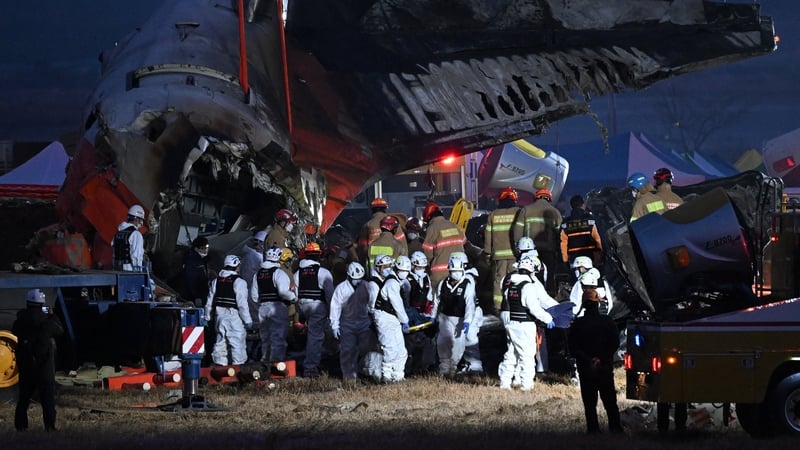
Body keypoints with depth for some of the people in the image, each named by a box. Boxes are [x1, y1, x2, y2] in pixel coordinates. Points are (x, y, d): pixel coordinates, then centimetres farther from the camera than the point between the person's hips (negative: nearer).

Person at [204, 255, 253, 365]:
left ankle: (220, 363, 16)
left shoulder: (216, 281, 7)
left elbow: (209, 301, 12)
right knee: (237, 342, -2)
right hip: (234, 316, -6)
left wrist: (208, 317, 22)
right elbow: (242, 303, -14)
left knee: (220, 341, 13)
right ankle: (238, 364, -5)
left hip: (219, 315, 6)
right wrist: (248, 320, -8)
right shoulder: (239, 282, -12)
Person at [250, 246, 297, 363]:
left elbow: (254, 296, 12)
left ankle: (265, 360, 26)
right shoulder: (278, 273, -12)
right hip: (277, 307, -7)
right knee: (278, 338, -6)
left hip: (262, 308, 7)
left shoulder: (257, 274, 10)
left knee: (265, 338, 17)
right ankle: (276, 362, -13)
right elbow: (283, 292, -23)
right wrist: (294, 297, -6)